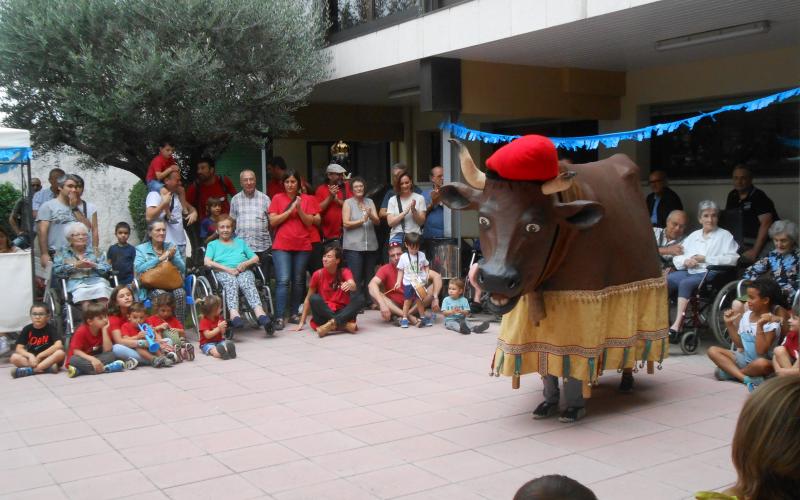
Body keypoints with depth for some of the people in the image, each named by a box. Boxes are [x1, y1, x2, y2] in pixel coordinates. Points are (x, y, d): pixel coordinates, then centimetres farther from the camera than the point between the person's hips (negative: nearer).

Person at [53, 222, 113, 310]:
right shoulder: (62, 252, 19)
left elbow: (107, 268, 12)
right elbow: (56, 270, 3)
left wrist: (94, 265, -6)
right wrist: (75, 266, -6)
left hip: (96, 280, 1)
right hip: (75, 282, -1)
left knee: (102, 288, -34)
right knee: (82, 293, -36)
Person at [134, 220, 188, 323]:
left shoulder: (172, 246, 16)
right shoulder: (141, 248, 8)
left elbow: (182, 268, 7)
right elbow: (138, 269, -11)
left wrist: (172, 257, -10)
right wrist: (160, 258, -12)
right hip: (152, 286, -2)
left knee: (180, 293, -31)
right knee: (162, 295, -35)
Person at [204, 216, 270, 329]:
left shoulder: (240, 242, 35)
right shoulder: (213, 244, 27)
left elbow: (255, 258, 25)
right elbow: (207, 262, 7)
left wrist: (245, 263, 1)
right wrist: (227, 269, -7)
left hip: (243, 271, 1)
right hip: (223, 272, -1)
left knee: (247, 282, -35)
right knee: (231, 282, -38)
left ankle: (260, 313, -57)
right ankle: (234, 314, -60)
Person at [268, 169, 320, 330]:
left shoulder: (307, 199, 7)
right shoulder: (277, 198, 4)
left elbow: (310, 222, 3)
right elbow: (273, 221, -3)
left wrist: (299, 209, -12)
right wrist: (290, 210, -10)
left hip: (302, 245, 2)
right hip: (281, 246, -2)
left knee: (298, 281, 7)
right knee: (283, 280, -11)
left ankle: (294, 313, 17)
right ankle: (279, 317, -12)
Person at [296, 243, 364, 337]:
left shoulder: (345, 272, -2)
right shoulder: (318, 274, -2)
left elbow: (353, 286, -23)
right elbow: (308, 298, 3)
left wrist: (349, 285, -49)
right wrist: (301, 322, -2)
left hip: (342, 313, 0)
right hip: (324, 314, 0)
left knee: (359, 298, -25)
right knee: (314, 299, -29)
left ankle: (331, 324, -36)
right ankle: (344, 325, -32)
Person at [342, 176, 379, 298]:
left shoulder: (370, 202, 14)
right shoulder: (348, 203, 3)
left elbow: (377, 222, 5)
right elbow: (346, 223, -6)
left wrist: (371, 216, -15)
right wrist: (362, 220, -13)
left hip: (370, 245, 4)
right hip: (353, 246, -4)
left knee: (369, 278, 6)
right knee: (355, 279, -7)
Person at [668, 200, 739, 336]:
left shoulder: (725, 236, 9)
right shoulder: (693, 236, 25)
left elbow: (732, 259, -7)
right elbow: (676, 258, 19)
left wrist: (706, 259, -10)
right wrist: (685, 261, -4)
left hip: (708, 273, -5)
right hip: (687, 271, 5)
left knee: (685, 283, -34)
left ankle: (677, 325, -36)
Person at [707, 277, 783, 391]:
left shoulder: (771, 323, -15)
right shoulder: (745, 316, 4)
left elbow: (761, 351, -25)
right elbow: (739, 344, 10)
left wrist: (760, 326, -30)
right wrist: (729, 324, 4)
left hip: (759, 361, -7)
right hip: (744, 358, 7)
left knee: (762, 364, -41)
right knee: (713, 350, -9)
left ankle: (729, 372, -14)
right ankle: (746, 378, -27)